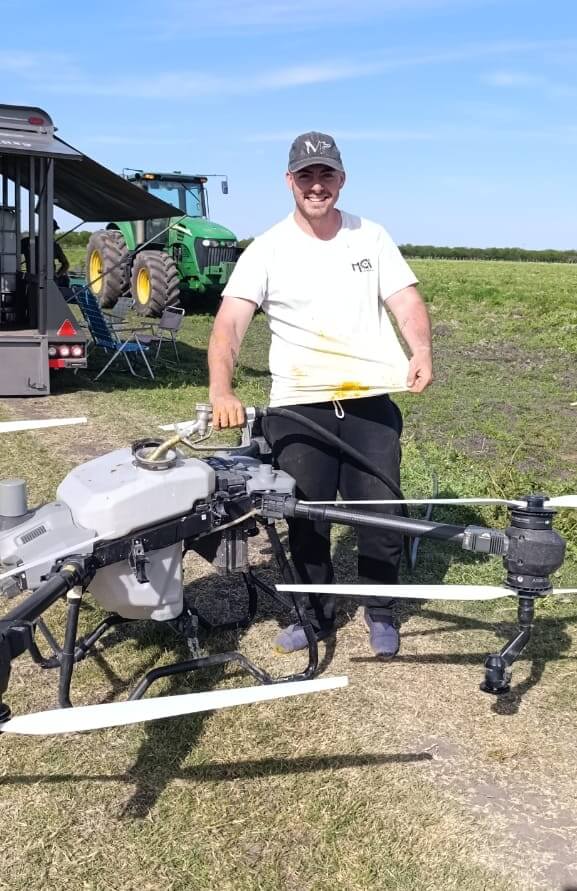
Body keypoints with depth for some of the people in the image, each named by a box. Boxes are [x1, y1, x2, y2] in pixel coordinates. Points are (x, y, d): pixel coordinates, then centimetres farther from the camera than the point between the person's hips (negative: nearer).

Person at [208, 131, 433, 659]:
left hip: (369, 400, 1)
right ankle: (317, 612, 29)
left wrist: (421, 353, -18)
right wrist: (222, 390, -29)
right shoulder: (267, 250, -1)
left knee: (380, 513, 2)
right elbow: (229, 323, -12)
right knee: (306, 517, 6)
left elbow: (407, 302, 3)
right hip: (298, 405, -1)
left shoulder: (371, 238, 7)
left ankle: (380, 612, 26)